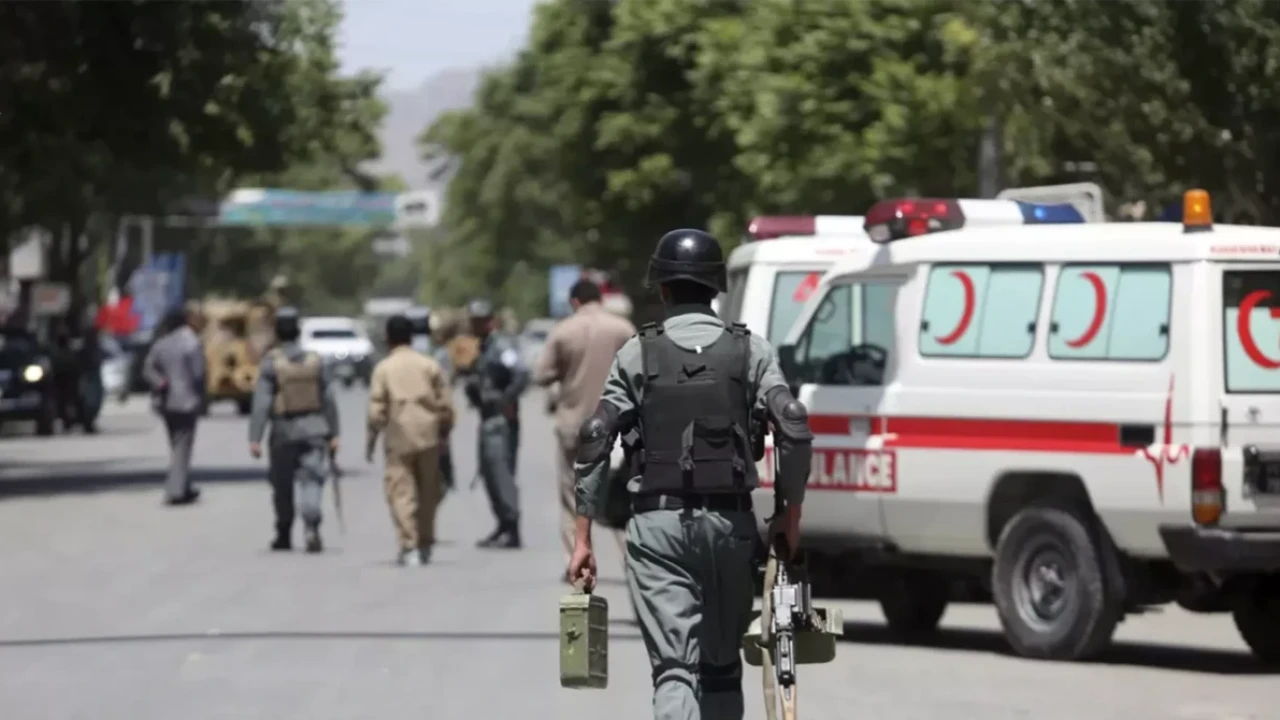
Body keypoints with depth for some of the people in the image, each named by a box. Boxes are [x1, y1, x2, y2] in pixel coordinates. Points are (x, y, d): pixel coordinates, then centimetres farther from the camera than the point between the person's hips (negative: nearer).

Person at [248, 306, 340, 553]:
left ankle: (284, 535, 24)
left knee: (283, 486, 13)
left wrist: (255, 438, -12)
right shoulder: (315, 361, 0)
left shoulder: (270, 363, -9)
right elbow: (329, 399, 2)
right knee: (311, 482, -2)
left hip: (284, 431, -2)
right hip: (314, 429, 2)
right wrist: (333, 434, 8)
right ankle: (312, 528, -23)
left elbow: (261, 402, -13)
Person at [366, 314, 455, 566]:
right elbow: (446, 403, 3)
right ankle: (425, 545, 21)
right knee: (428, 492, 15)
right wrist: (445, 432, 14)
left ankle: (409, 547, -13)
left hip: (398, 439, -3)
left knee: (401, 491, -2)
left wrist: (371, 441, 4)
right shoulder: (429, 365, 5)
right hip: (428, 436, 3)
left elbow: (377, 410, -5)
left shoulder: (383, 368, -1)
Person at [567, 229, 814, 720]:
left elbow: (595, 438, -3)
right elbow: (794, 429, -8)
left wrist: (582, 536, -1)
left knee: (673, 669, -6)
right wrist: (791, 512, 3)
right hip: (730, 522, 1)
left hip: (658, 524, -1)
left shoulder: (638, 354, 4)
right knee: (722, 665, 16)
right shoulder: (751, 351, 4)